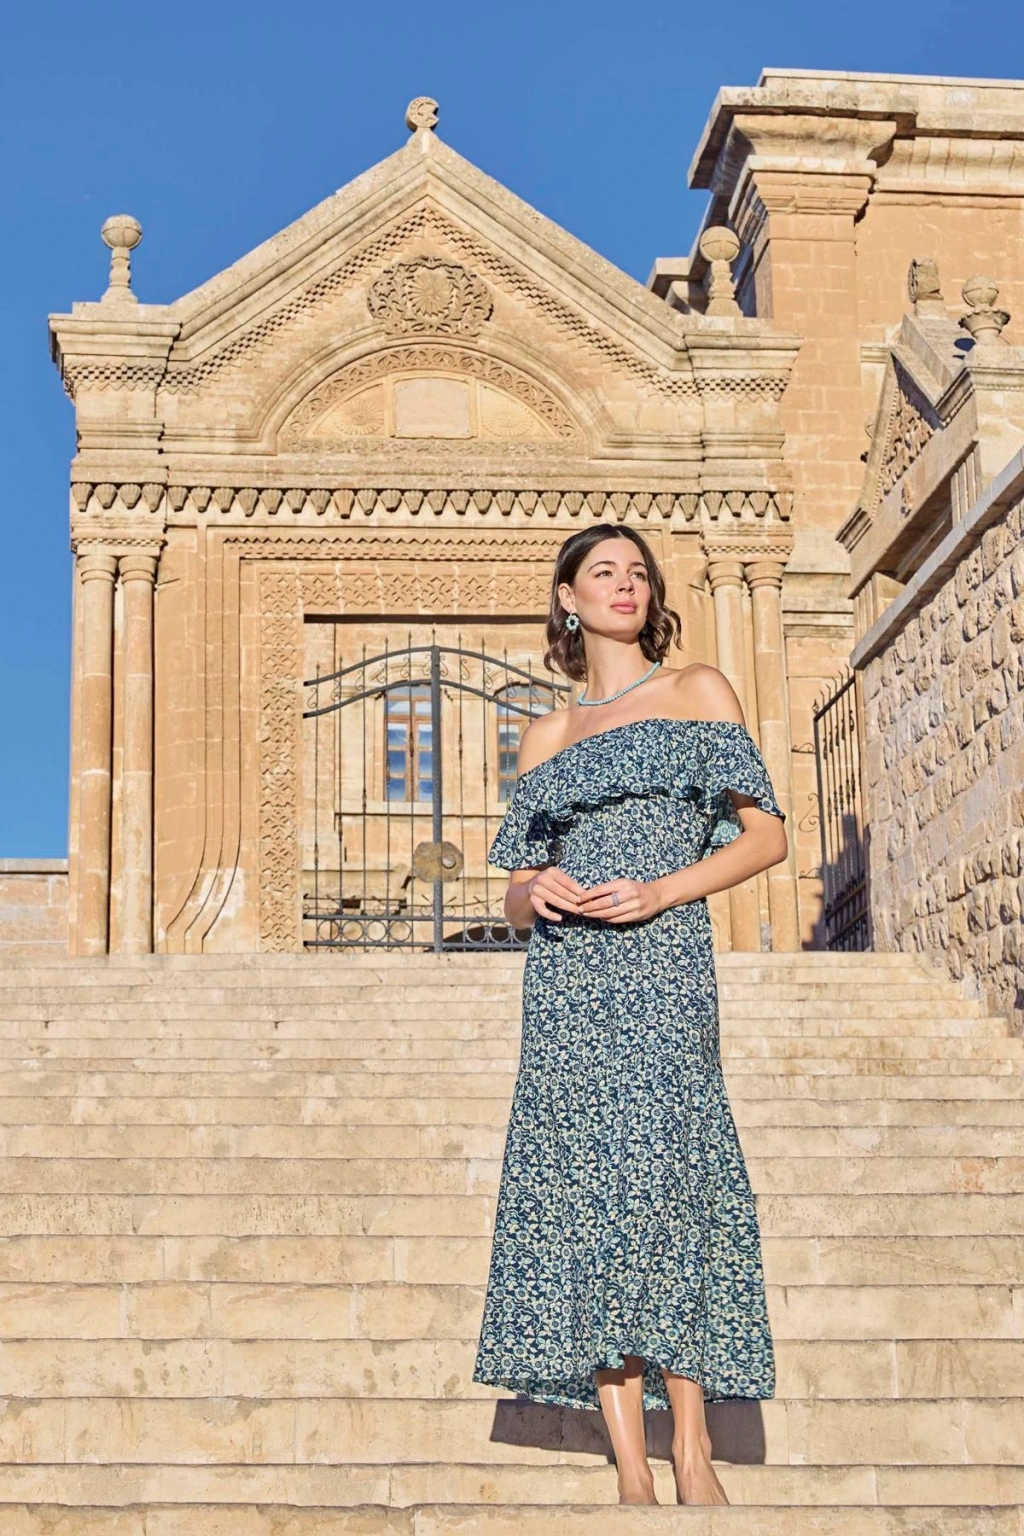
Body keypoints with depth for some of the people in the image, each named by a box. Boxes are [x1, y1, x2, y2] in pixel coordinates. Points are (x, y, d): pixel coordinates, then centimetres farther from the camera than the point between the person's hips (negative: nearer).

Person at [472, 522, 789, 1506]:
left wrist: (660, 890, -9)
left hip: (661, 954, -3)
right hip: (565, 969, 3)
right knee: (582, 1177, -7)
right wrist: (533, 891, -4)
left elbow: (765, 834, 5)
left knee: (654, 1164, -17)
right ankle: (631, 1469, -7)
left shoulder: (698, 691, 14)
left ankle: (691, 1453, -15)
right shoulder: (546, 737, 21)